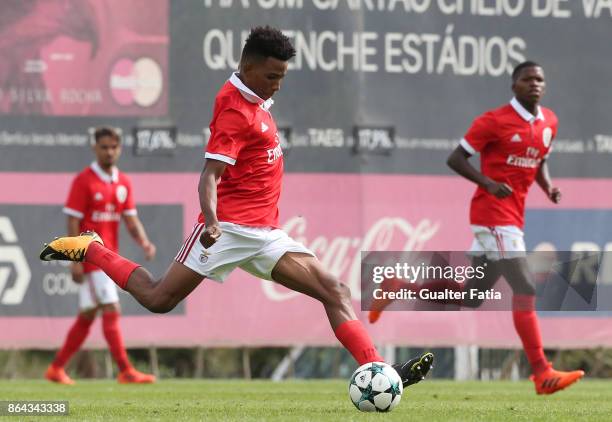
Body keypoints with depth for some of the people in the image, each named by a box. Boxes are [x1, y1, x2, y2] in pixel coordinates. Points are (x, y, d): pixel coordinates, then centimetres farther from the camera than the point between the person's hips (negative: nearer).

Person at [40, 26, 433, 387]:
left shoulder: (256, 101, 13)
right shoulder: (235, 111, -14)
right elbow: (210, 175, -23)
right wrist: (211, 221, -37)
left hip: (266, 235, 9)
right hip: (231, 228, -9)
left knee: (335, 291, -6)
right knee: (159, 300, -6)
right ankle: (90, 249, 18)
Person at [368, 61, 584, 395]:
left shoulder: (549, 122, 12)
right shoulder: (495, 121, -10)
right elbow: (456, 158, -8)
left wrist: (548, 188, 6)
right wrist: (489, 184, -22)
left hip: (513, 216, 8)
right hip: (493, 213, -8)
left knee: (471, 296, 12)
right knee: (525, 288, -16)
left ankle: (400, 290, 27)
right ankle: (541, 373, -18)